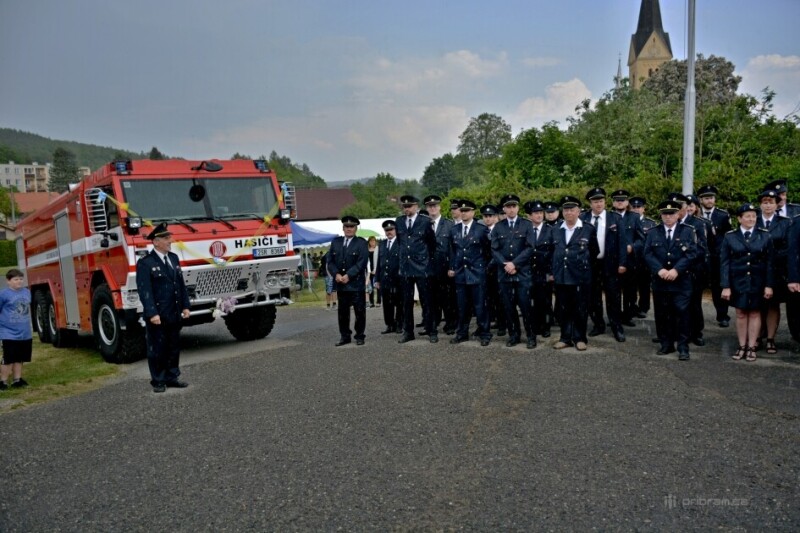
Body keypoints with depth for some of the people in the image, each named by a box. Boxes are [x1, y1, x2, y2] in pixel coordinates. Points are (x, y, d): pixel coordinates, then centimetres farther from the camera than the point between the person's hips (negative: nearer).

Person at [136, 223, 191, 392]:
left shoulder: (174, 258, 12)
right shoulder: (145, 263, -9)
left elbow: (181, 284, 14)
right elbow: (144, 290, -15)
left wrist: (185, 306, 9)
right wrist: (152, 313, -20)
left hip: (175, 314, 7)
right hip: (157, 316, -6)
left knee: (174, 347, 13)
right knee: (157, 349, 3)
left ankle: (172, 377, 24)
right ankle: (158, 381, 14)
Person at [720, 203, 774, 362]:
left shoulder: (764, 236, 0)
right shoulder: (730, 237, -2)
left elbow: (769, 262, 1)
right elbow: (724, 263, -3)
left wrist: (769, 285, -5)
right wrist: (726, 286, -9)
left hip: (757, 282, 0)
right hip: (738, 282, 0)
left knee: (755, 313, 7)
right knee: (741, 313, 6)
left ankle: (751, 347, 14)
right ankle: (742, 346, 15)